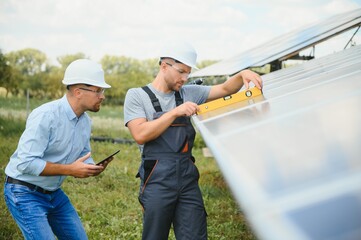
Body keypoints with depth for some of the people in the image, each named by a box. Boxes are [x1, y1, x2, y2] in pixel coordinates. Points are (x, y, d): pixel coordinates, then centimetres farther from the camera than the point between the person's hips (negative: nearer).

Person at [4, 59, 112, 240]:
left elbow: (84, 156, 12)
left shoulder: (86, 121, 2)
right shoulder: (45, 116, -24)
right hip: (25, 193, -8)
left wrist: (92, 168, -12)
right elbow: (26, 162, -28)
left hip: (54, 193, 8)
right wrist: (70, 170, -28)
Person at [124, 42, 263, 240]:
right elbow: (140, 134, -14)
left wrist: (242, 75, -8)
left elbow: (225, 89, 12)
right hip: (158, 179, -4)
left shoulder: (188, 93, 12)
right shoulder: (137, 95, -1)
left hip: (188, 177, 4)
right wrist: (175, 112, -16)